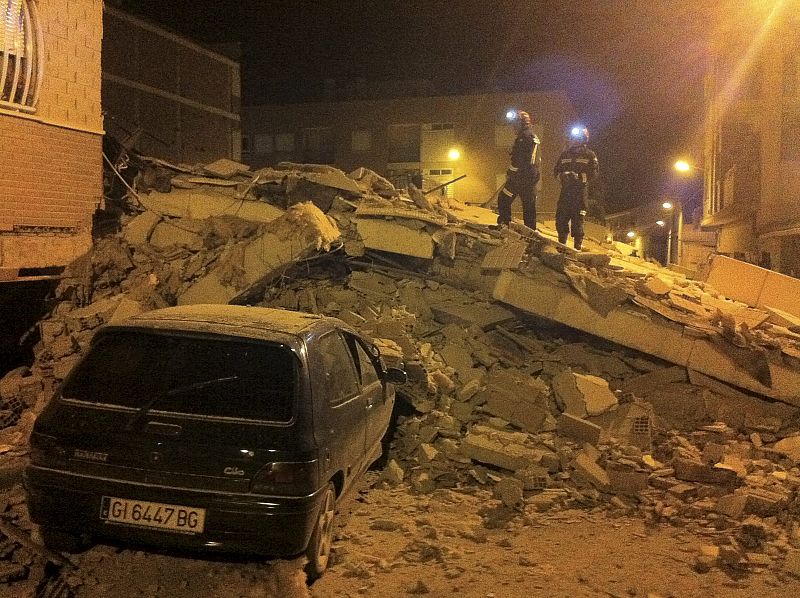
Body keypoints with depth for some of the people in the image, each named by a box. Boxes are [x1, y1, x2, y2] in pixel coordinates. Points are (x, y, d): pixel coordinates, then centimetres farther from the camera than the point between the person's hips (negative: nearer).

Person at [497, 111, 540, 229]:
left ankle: (504, 223, -6)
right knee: (529, 205, 10)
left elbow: (518, 158, -18)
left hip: (520, 175, -9)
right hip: (533, 176, 9)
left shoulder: (524, 136, -12)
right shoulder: (534, 137, 18)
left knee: (504, 199, -2)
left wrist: (509, 172, -9)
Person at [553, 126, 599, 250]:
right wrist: (562, 176, -6)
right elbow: (556, 170, 17)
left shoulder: (589, 155, 6)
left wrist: (579, 177, -18)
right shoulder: (565, 154, 20)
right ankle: (561, 244, 13)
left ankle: (578, 246, -3)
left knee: (578, 219, -7)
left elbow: (594, 171, -4)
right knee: (561, 218, 1)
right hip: (566, 190, 4)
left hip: (580, 191, -4)